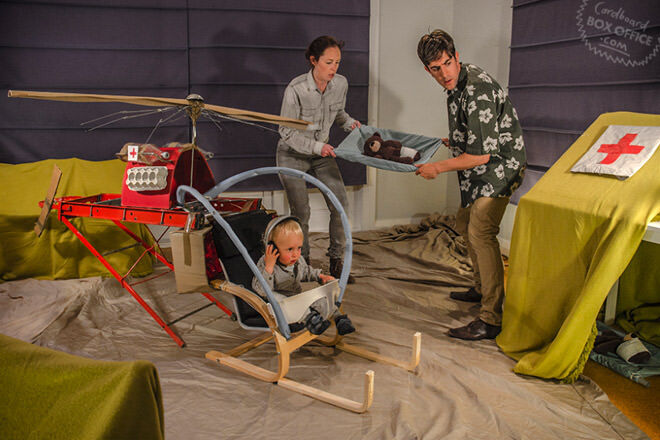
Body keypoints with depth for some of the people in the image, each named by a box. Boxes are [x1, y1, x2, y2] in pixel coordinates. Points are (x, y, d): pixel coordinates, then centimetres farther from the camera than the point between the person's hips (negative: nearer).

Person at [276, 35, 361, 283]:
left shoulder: (341, 84, -9)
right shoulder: (296, 90, -24)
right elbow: (287, 133, -19)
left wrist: (349, 122, -9)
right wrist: (316, 146, -30)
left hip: (322, 152, 5)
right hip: (293, 154, -4)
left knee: (340, 204, -6)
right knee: (301, 212, -3)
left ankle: (336, 260, 10)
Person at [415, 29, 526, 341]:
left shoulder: (478, 91, -25)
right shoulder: (457, 83, 6)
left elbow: (481, 154, -26)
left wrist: (438, 168, -18)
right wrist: (452, 142, 32)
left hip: (499, 166, -11)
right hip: (480, 171, 11)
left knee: (481, 232, -19)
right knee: (465, 222, 20)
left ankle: (491, 319, -16)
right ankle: (482, 289, 37)